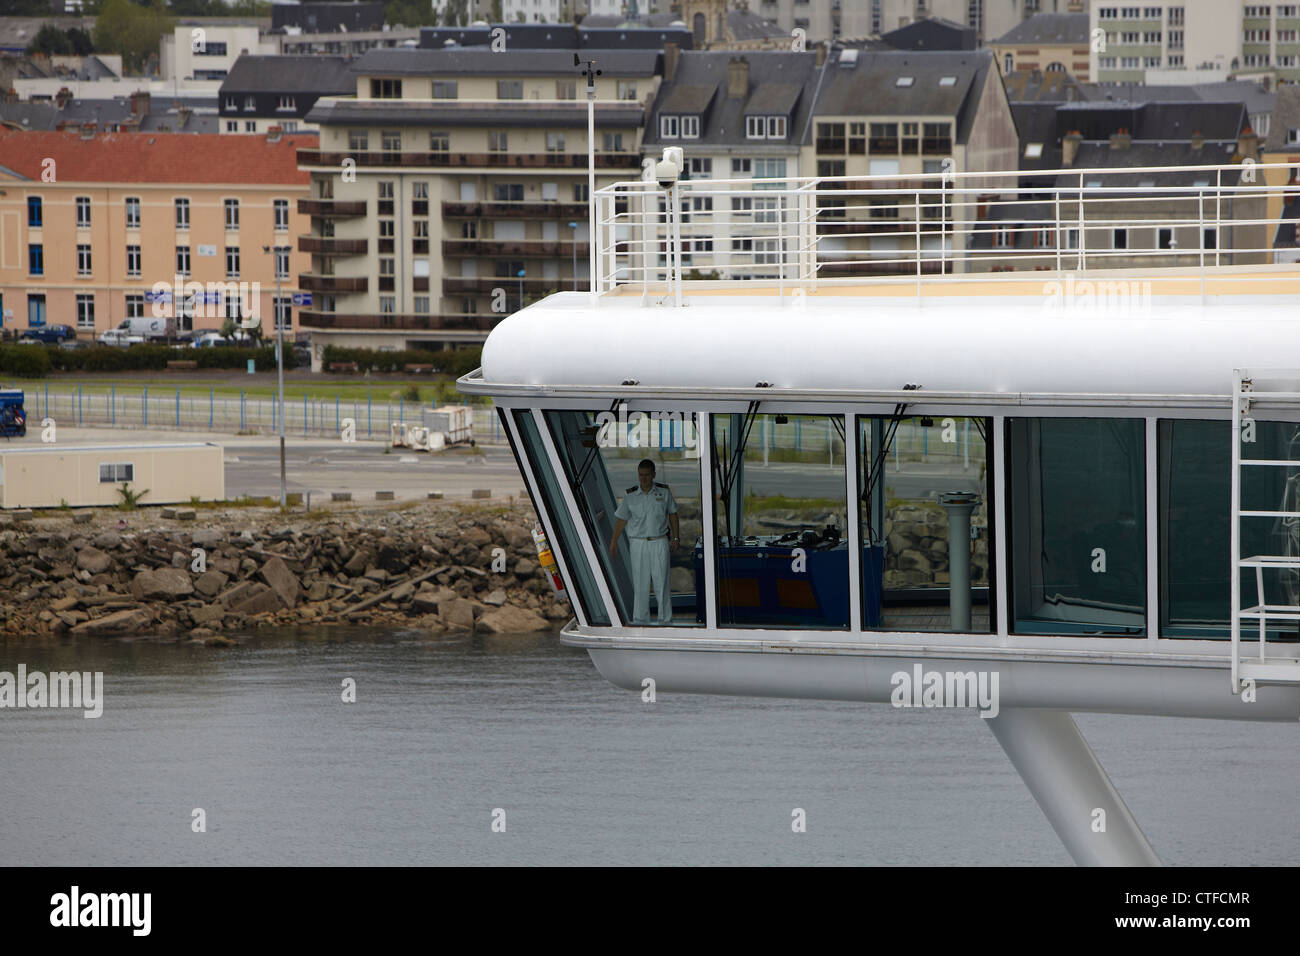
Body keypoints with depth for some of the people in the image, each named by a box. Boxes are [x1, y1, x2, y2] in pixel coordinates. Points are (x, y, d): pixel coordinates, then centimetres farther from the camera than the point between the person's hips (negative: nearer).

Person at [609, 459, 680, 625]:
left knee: (661, 582, -4)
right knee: (640, 585, 1)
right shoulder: (631, 496, -2)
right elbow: (621, 519, 6)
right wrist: (613, 542, 7)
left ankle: (666, 620, 4)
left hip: (660, 543, -1)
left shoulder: (663, 492, -2)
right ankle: (640, 621, 8)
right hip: (638, 544, 1)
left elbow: (672, 514, 9)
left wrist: (675, 538, 6)